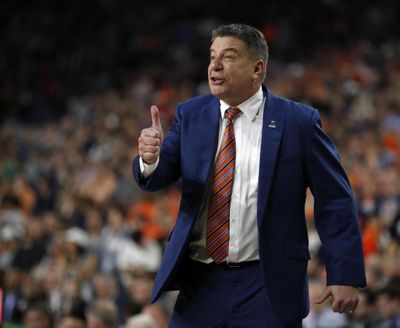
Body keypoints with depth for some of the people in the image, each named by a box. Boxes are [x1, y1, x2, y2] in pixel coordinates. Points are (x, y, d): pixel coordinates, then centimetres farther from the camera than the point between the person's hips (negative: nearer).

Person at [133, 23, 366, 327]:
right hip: (199, 282, 3)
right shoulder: (191, 115, 7)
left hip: (267, 288, -3)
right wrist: (150, 158, -23)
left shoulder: (298, 121, -4)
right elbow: (157, 178, 1)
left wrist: (345, 275, -8)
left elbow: (334, 200, -3)